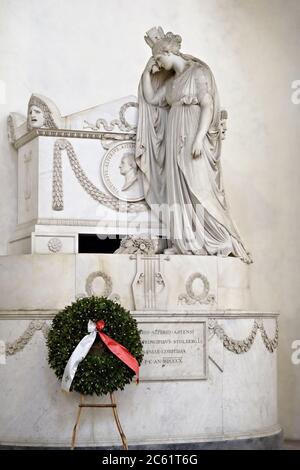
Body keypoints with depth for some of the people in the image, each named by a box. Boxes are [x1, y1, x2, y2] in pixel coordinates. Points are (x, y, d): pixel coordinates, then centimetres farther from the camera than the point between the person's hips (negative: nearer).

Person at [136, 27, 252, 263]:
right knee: (178, 190, 2)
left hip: (194, 139, -8)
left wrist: (199, 138, -22)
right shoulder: (171, 80, 18)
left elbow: (208, 106, -12)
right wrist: (148, 71, 15)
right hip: (175, 140, 8)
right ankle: (187, 242, 3)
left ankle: (222, 241, -7)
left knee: (198, 188, -11)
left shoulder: (198, 72, -4)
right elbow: (150, 98, 22)